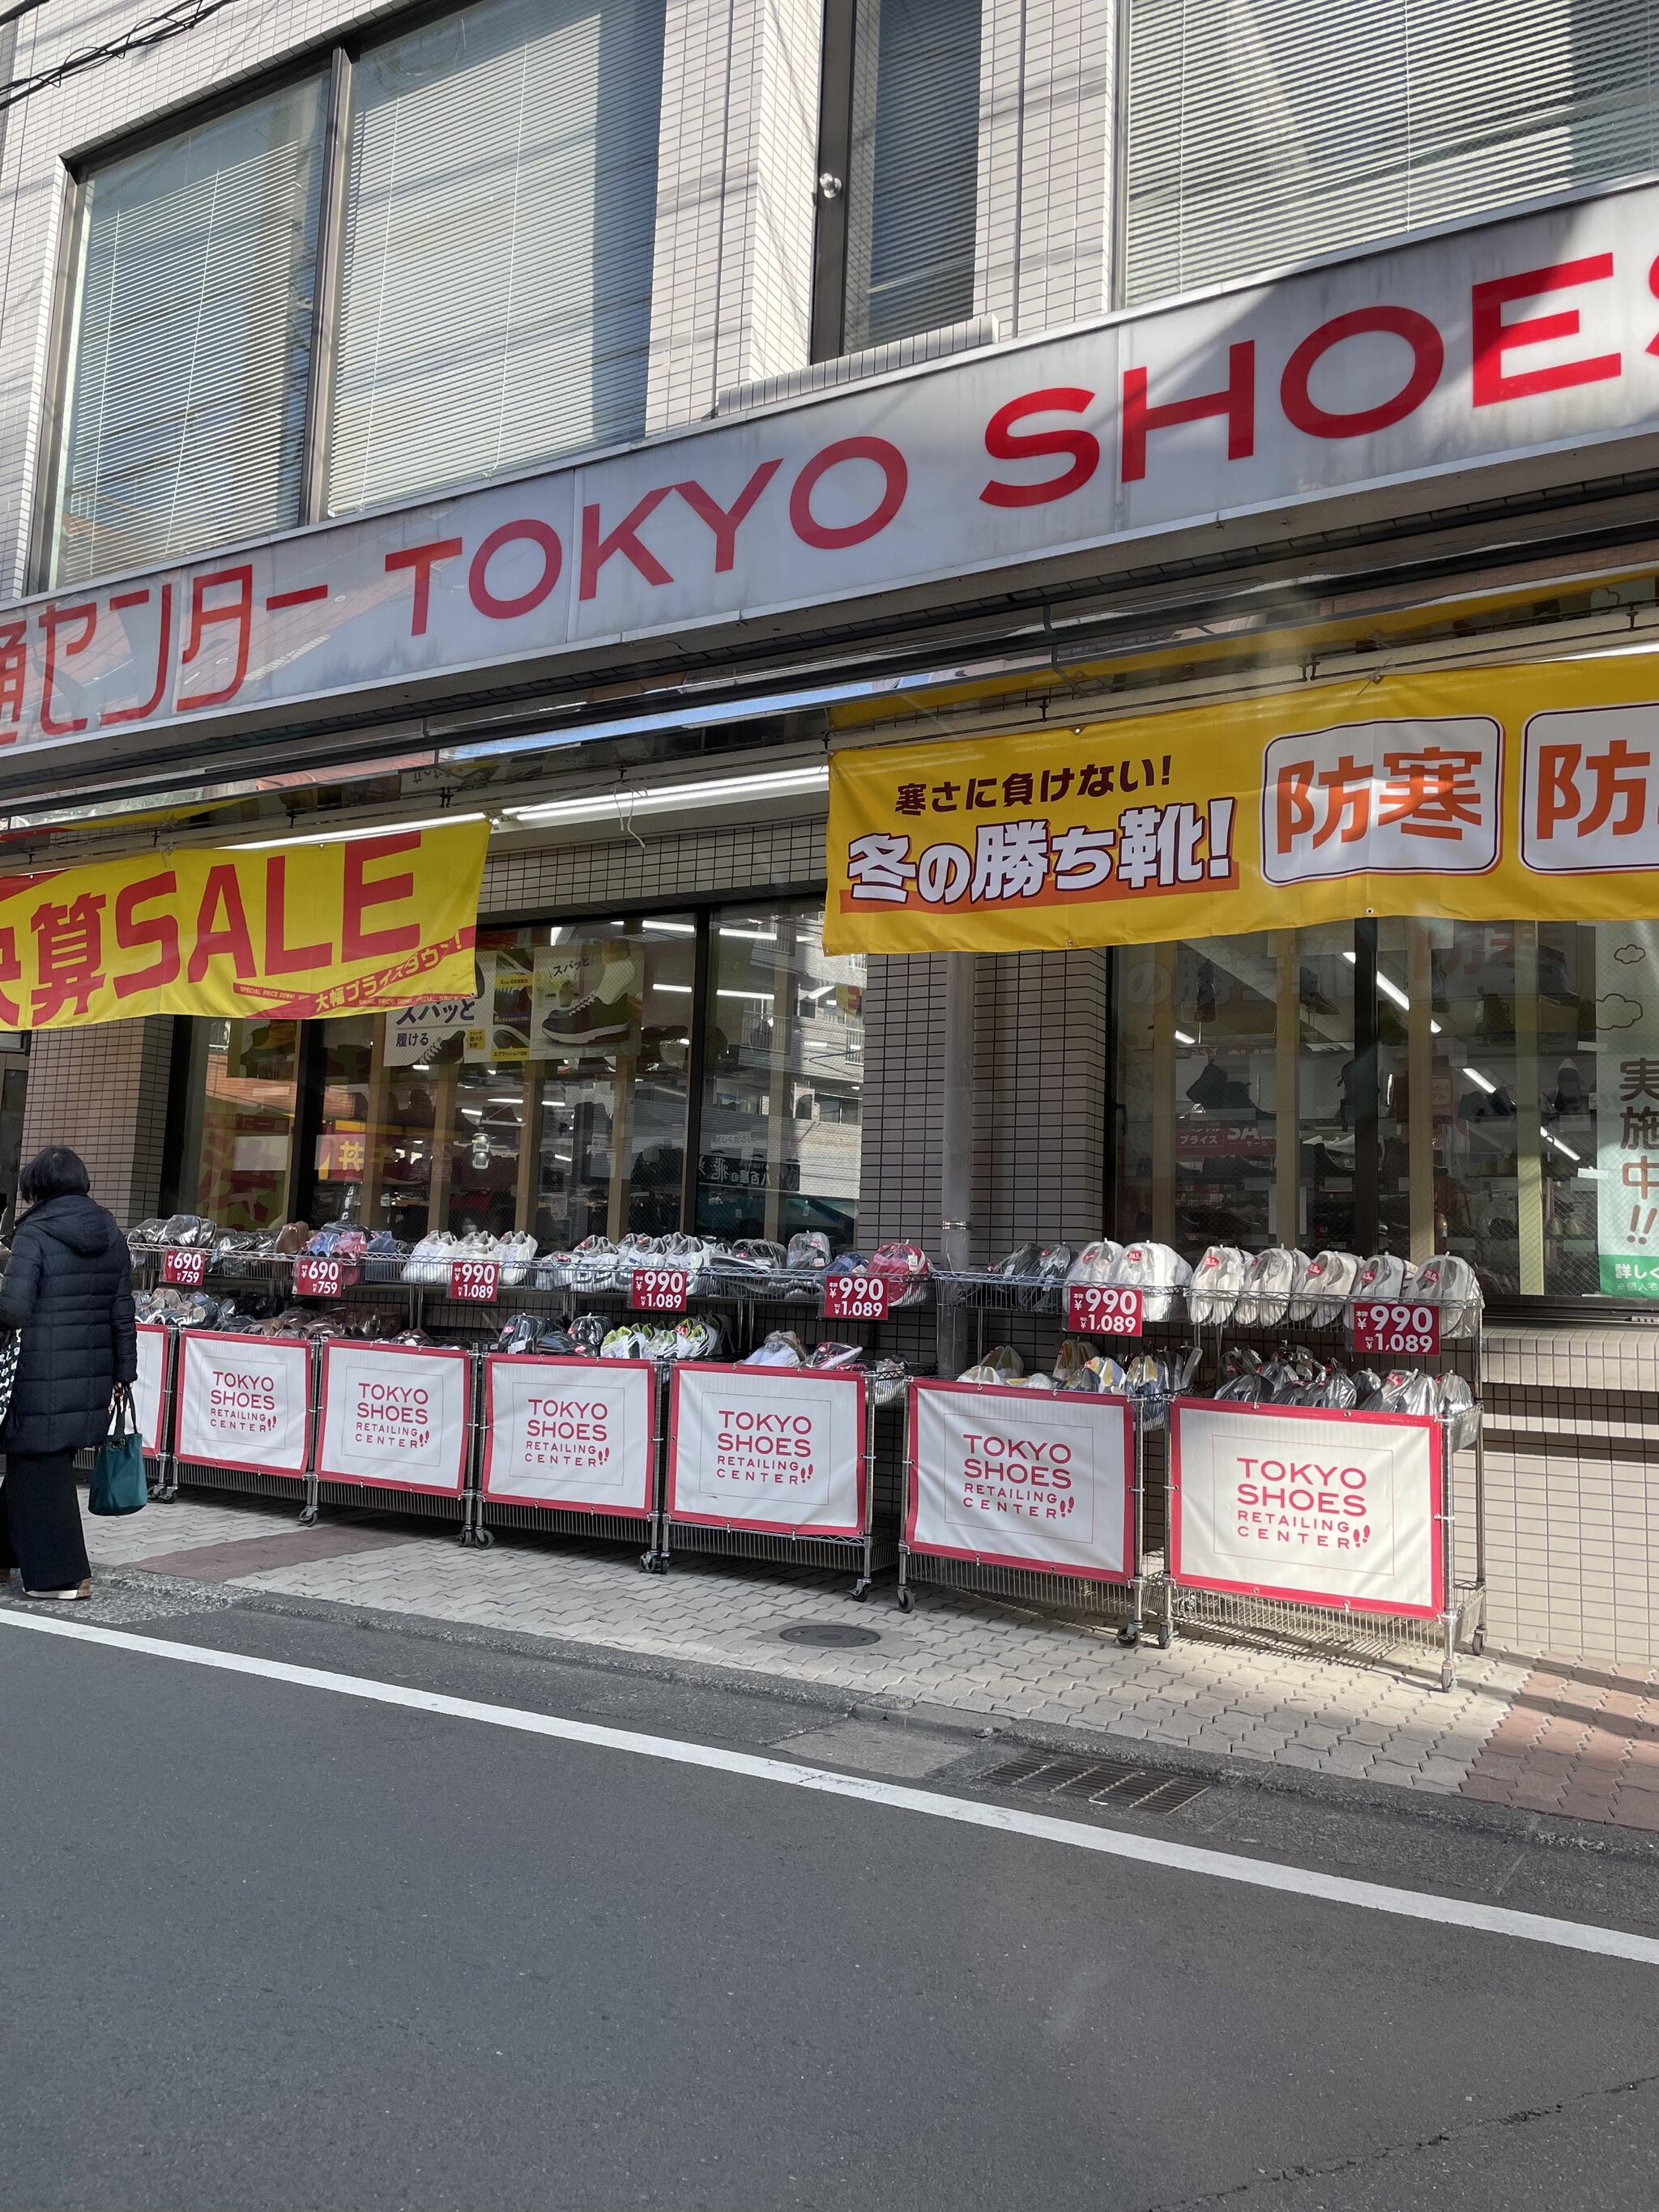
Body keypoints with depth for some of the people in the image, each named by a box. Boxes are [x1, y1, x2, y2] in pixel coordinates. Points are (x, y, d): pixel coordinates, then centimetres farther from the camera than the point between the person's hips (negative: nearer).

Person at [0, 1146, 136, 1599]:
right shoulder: (111, 1236, 8)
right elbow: (122, 1314, 9)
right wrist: (123, 1372, 14)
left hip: (43, 1378, -6)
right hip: (92, 1377, 6)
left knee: (39, 1469, 4)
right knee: (48, 1465, 17)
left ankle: (64, 1575, 6)